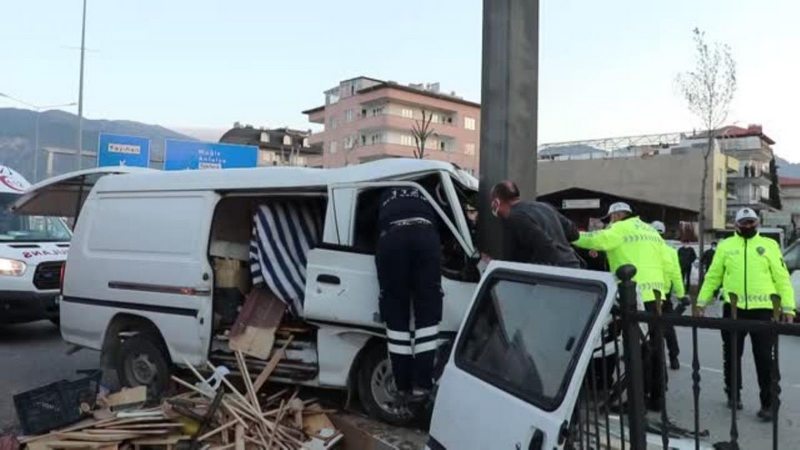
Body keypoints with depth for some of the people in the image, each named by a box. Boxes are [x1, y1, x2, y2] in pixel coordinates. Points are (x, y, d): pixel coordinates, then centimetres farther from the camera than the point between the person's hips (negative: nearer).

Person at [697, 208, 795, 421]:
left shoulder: (769, 245, 5)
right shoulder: (725, 245, 7)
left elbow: (782, 278, 3)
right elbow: (713, 276, 8)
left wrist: (788, 307, -3)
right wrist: (701, 301, 4)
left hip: (763, 309, -1)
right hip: (733, 308, 1)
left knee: (765, 358, 3)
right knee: (731, 355, 11)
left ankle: (768, 403, 12)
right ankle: (733, 394, 28)